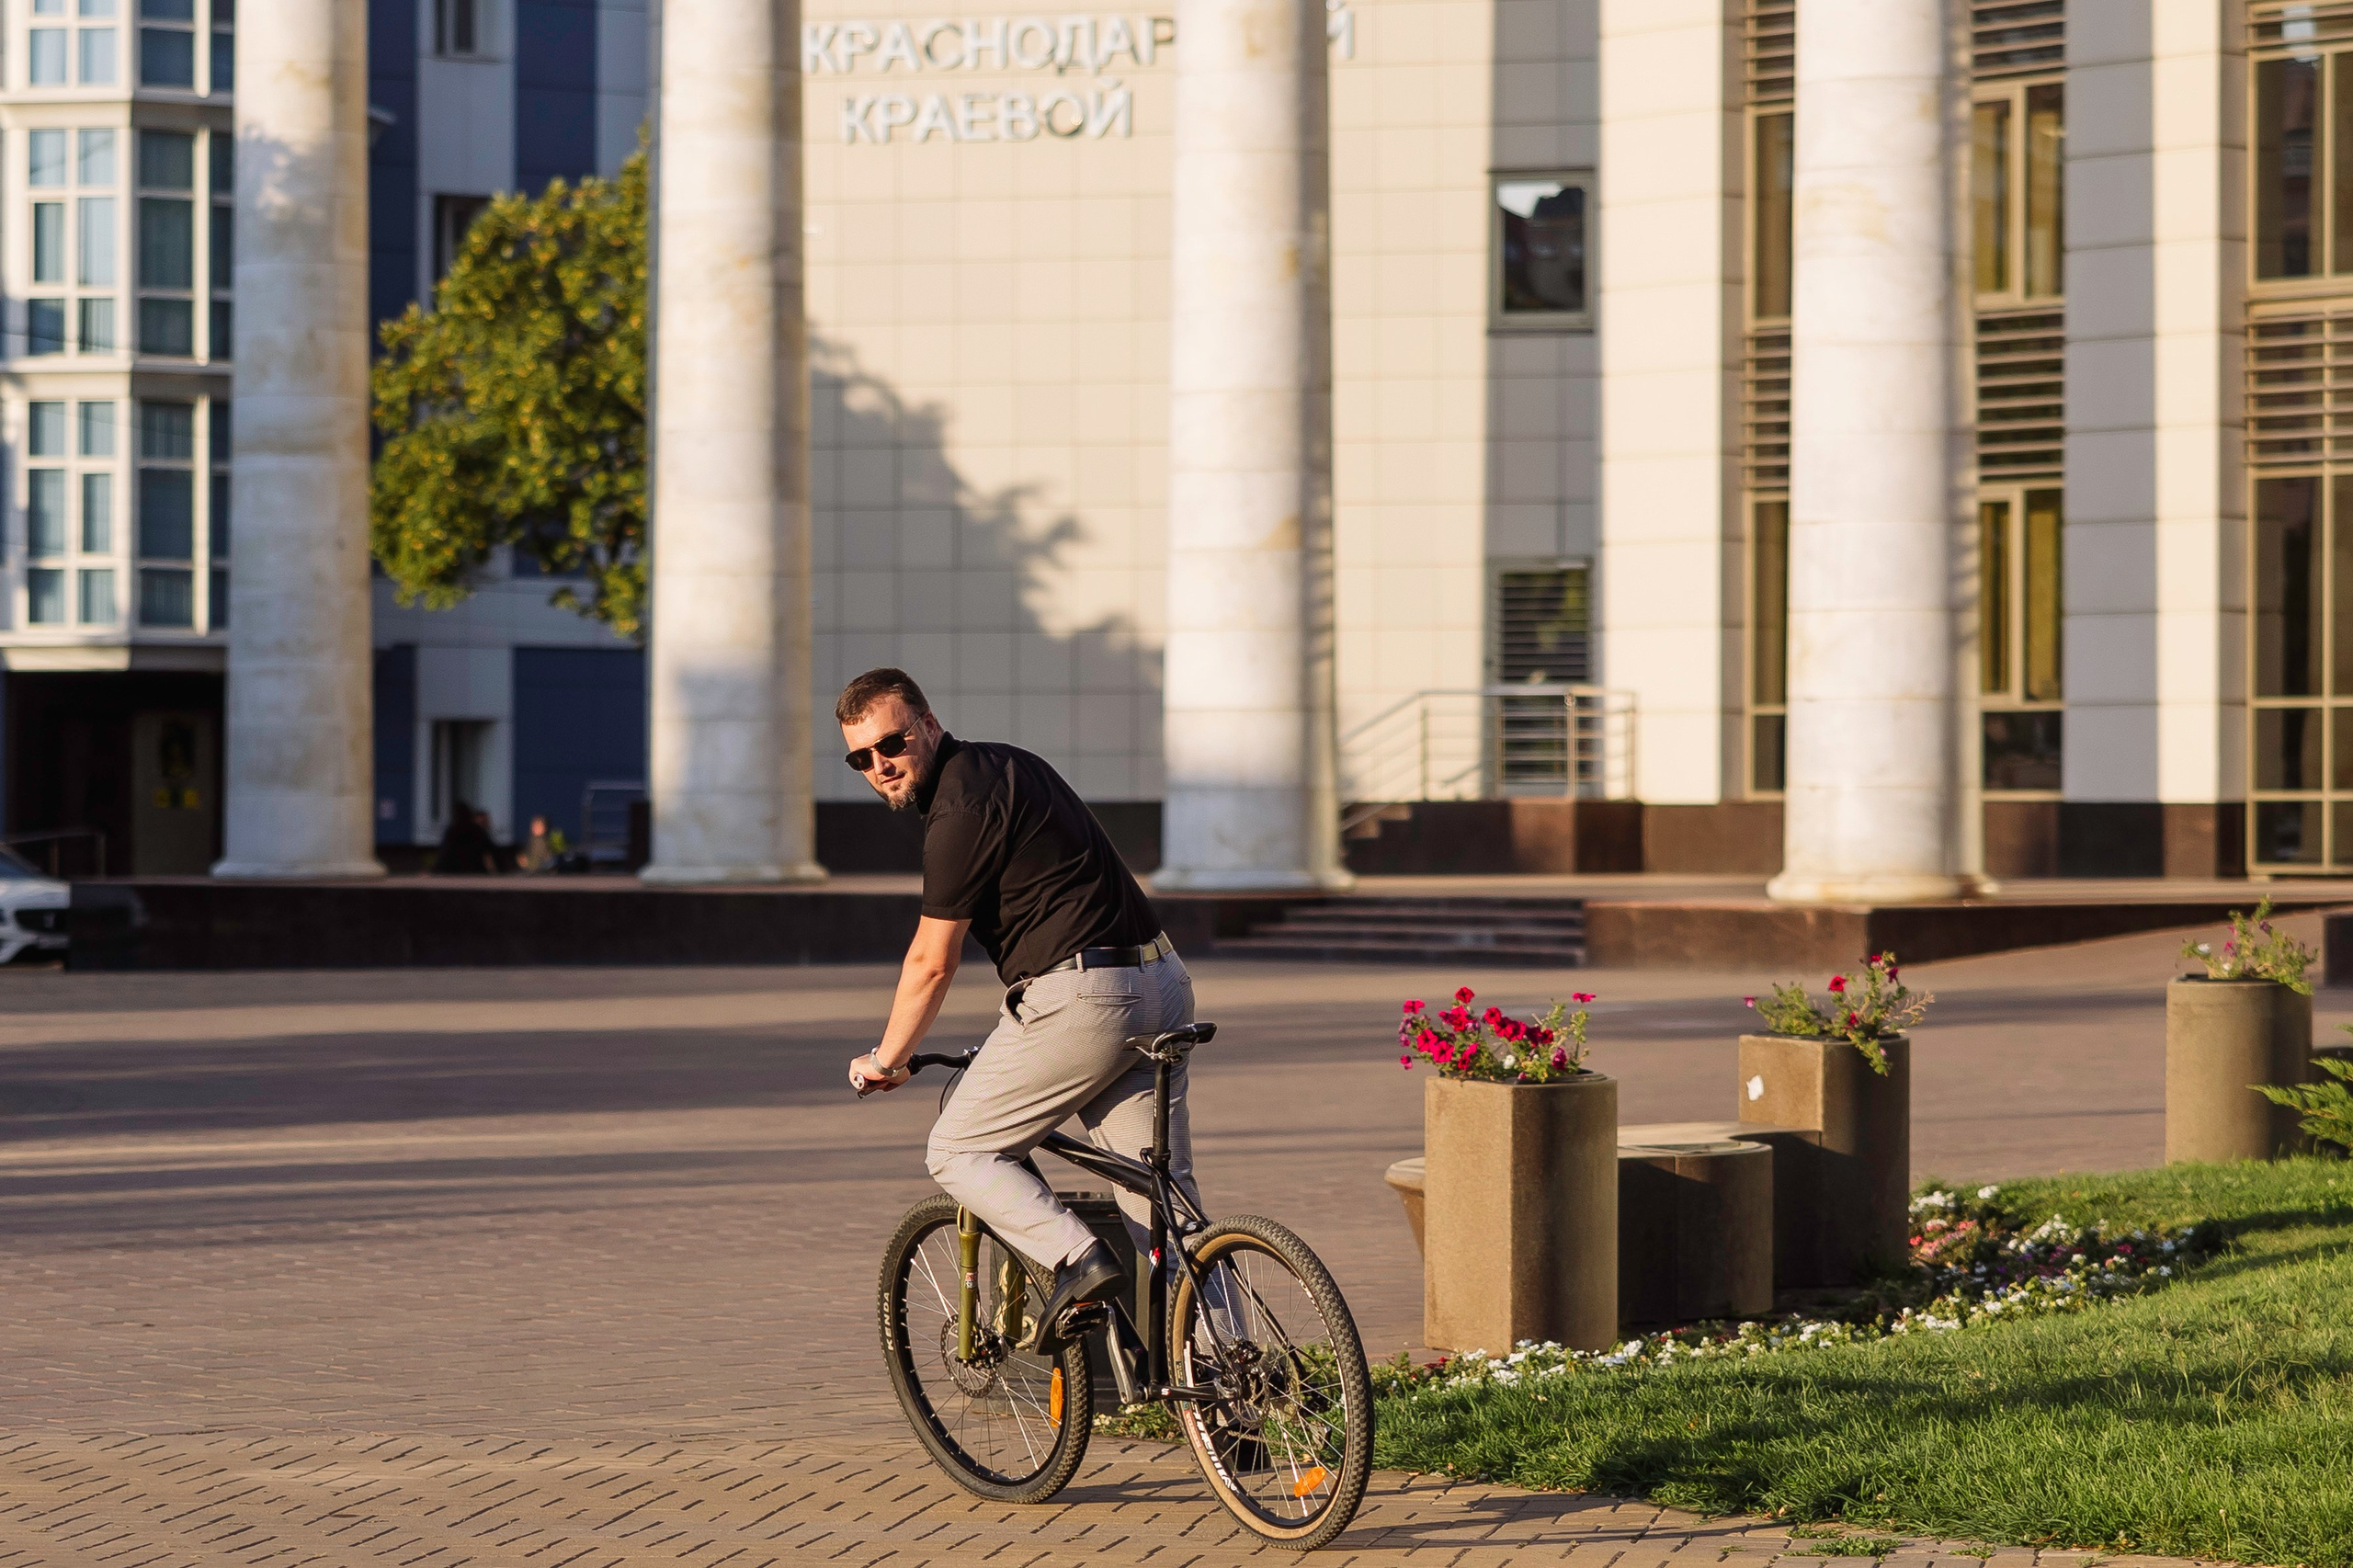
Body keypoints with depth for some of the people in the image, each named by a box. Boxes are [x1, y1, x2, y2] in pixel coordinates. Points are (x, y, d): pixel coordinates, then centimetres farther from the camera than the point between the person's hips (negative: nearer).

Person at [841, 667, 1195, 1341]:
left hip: (1083, 998, -9)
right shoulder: (1002, 762, 18)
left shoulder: (962, 810, -12)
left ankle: (1078, 1259, -14)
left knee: (958, 1152, 5)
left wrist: (884, 1060, 7)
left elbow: (932, 963, -7)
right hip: (1163, 983, 9)